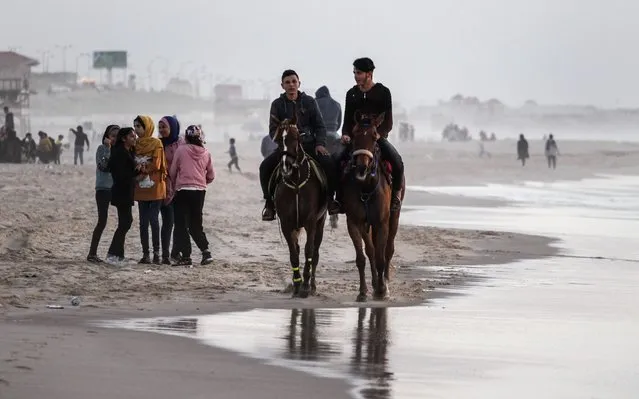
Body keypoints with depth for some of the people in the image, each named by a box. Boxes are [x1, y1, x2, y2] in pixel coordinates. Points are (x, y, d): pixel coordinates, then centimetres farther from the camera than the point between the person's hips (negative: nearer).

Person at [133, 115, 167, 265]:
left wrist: (142, 170, -8)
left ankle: (156, 253, -3)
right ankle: (145, 254, 5)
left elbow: (156, 164, -10)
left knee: (153, 219, -7)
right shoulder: (136, 144, 12)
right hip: (141, 188, 5)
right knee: (143, 222, 3)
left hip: (155, 186, -5)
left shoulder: (156, 143, -3)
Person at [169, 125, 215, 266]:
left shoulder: (181, 150, -5)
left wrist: (175, 184, 21)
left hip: (183, 191, -4)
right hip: (200, 191, 4)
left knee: (181, 224, 2)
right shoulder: (205, 153, 5)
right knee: (196, 224, 16)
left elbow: (172, 172, 2)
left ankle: (186, 256, -3)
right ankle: (206, 251, 3)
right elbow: (211, 176, 10)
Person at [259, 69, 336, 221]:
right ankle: (270, 204, -13)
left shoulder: (309, 102, 6)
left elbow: (320, 126, 7)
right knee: (265, 167, -25)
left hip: (309, 145, 0)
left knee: (330, 165, -26)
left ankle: (329, 198, -8)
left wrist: (320, 143, -9)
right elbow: (273, 130, 1)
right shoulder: (277, 104, 4)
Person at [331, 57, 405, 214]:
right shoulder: (351, 94, 12)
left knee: (397, 162, -27)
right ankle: (339, 199, -10)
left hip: (378, 137, -3)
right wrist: (346, 134, -7)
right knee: (337, 162, -19)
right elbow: (348, 120, 14)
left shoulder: (383, 92, 1)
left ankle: (396, 194, -9)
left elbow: (388, 122, -4)